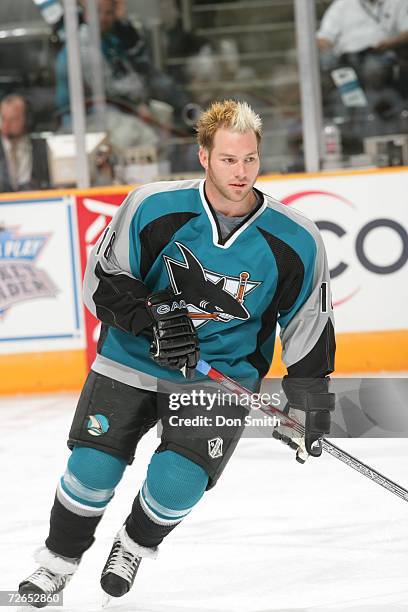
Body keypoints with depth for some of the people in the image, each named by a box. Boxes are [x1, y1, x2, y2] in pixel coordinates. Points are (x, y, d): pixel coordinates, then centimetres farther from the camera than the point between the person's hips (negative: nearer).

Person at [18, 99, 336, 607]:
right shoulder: (152, 208, -15)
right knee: (92, 468, -7)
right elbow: (103, 280, -8)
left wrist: (309, 404, -4)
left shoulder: (296, 242, -12)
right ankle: (58, 560, 22)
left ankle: (136, 545, 18)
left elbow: (309, 328, -1)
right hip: (132, 358, 1)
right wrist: (154, 318, -23)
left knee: (177, 482, -17)